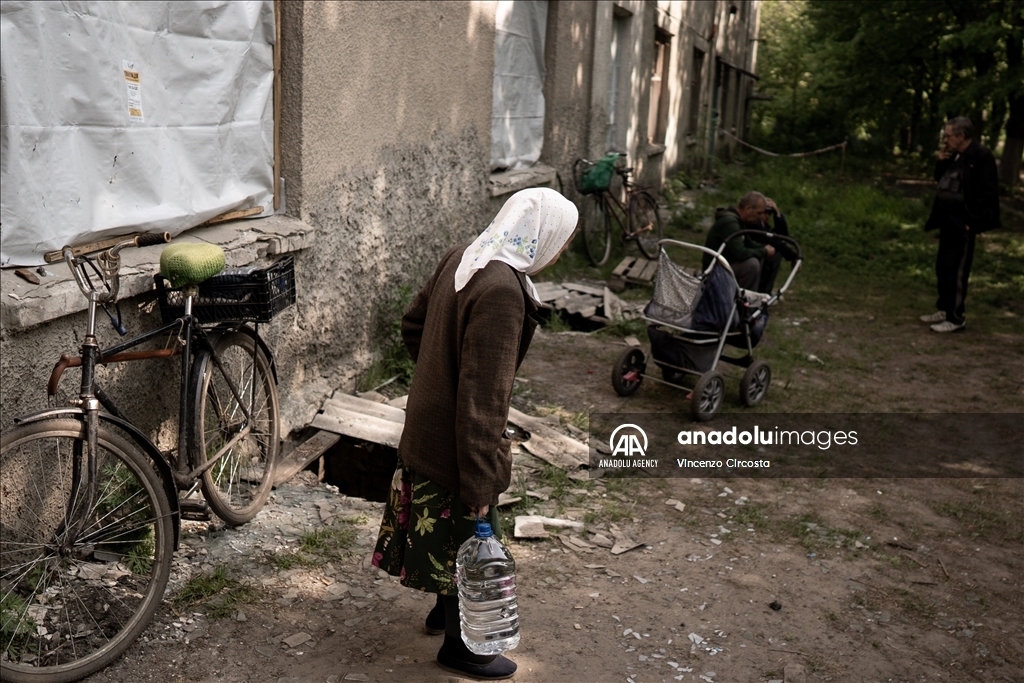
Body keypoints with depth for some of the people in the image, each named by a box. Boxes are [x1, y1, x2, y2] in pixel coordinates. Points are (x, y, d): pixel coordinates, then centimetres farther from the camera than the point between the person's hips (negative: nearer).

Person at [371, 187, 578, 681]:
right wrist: (480, 483, -23)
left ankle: (444, 610, 49)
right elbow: (483, 396, -29)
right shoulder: (501, 291, -29)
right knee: (469, 541, 11)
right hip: (455, 442, -9)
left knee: (447, 533, 27)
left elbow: (412, 326, 13)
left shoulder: (460, 258, -1)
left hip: (427, 425, 9)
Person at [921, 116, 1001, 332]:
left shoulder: (981, 155, -15)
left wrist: (974, 222, -20)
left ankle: (956, 318, 1)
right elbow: (941, 180, 22)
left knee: (956, 270, -6)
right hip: (949, 219, 9)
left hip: (963, 222, -9)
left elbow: (987, 193, -17)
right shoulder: (954, 155, 11)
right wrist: (941, 162, 4)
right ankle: (944, 309, 27)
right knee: (943, 267, 16)